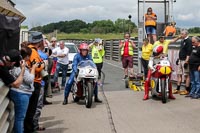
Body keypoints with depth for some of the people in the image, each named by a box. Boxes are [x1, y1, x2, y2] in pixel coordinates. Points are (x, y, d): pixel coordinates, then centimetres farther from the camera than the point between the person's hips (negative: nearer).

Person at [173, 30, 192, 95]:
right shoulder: (182, 41, 17)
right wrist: (178, 58, 21)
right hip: (180, 60, 9)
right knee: (179, 74, 10)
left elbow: (189, 52, -18)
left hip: (185, 60, -9)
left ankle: (187, 90, 1)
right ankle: (177, 89, 16)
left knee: (186, 75, -4)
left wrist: (186, 61, -22)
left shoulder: (188, 41, -12)